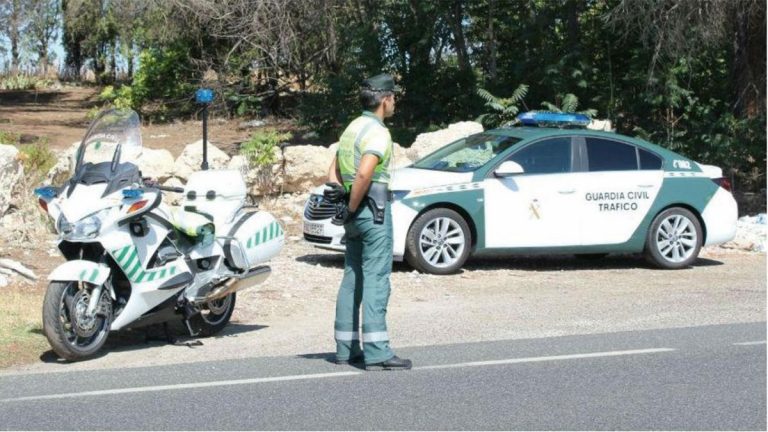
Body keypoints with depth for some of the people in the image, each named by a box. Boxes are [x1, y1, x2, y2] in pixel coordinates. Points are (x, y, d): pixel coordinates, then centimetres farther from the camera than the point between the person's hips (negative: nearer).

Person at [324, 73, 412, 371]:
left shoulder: (352, 128, 17)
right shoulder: (377, 132, -13)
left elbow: (333, 173, 17)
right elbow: (364, 174, -27)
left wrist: (341, 198, 6)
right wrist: (352, 207, -17)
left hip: (356, 214, 9)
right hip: (374, 211, -9)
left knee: (352, 279, 11)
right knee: (376, 280, -10)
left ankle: (346, 348, 15)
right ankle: (376, 353, -13)